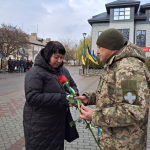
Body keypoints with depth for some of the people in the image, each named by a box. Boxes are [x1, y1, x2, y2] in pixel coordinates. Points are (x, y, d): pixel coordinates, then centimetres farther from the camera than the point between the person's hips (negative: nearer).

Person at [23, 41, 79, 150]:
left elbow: (73, 85, 17)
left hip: (59, 122, 7)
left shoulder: (63, 70, 5)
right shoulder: (36, 72, -17)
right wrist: (61, 98, -27)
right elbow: (32, 97, -26)